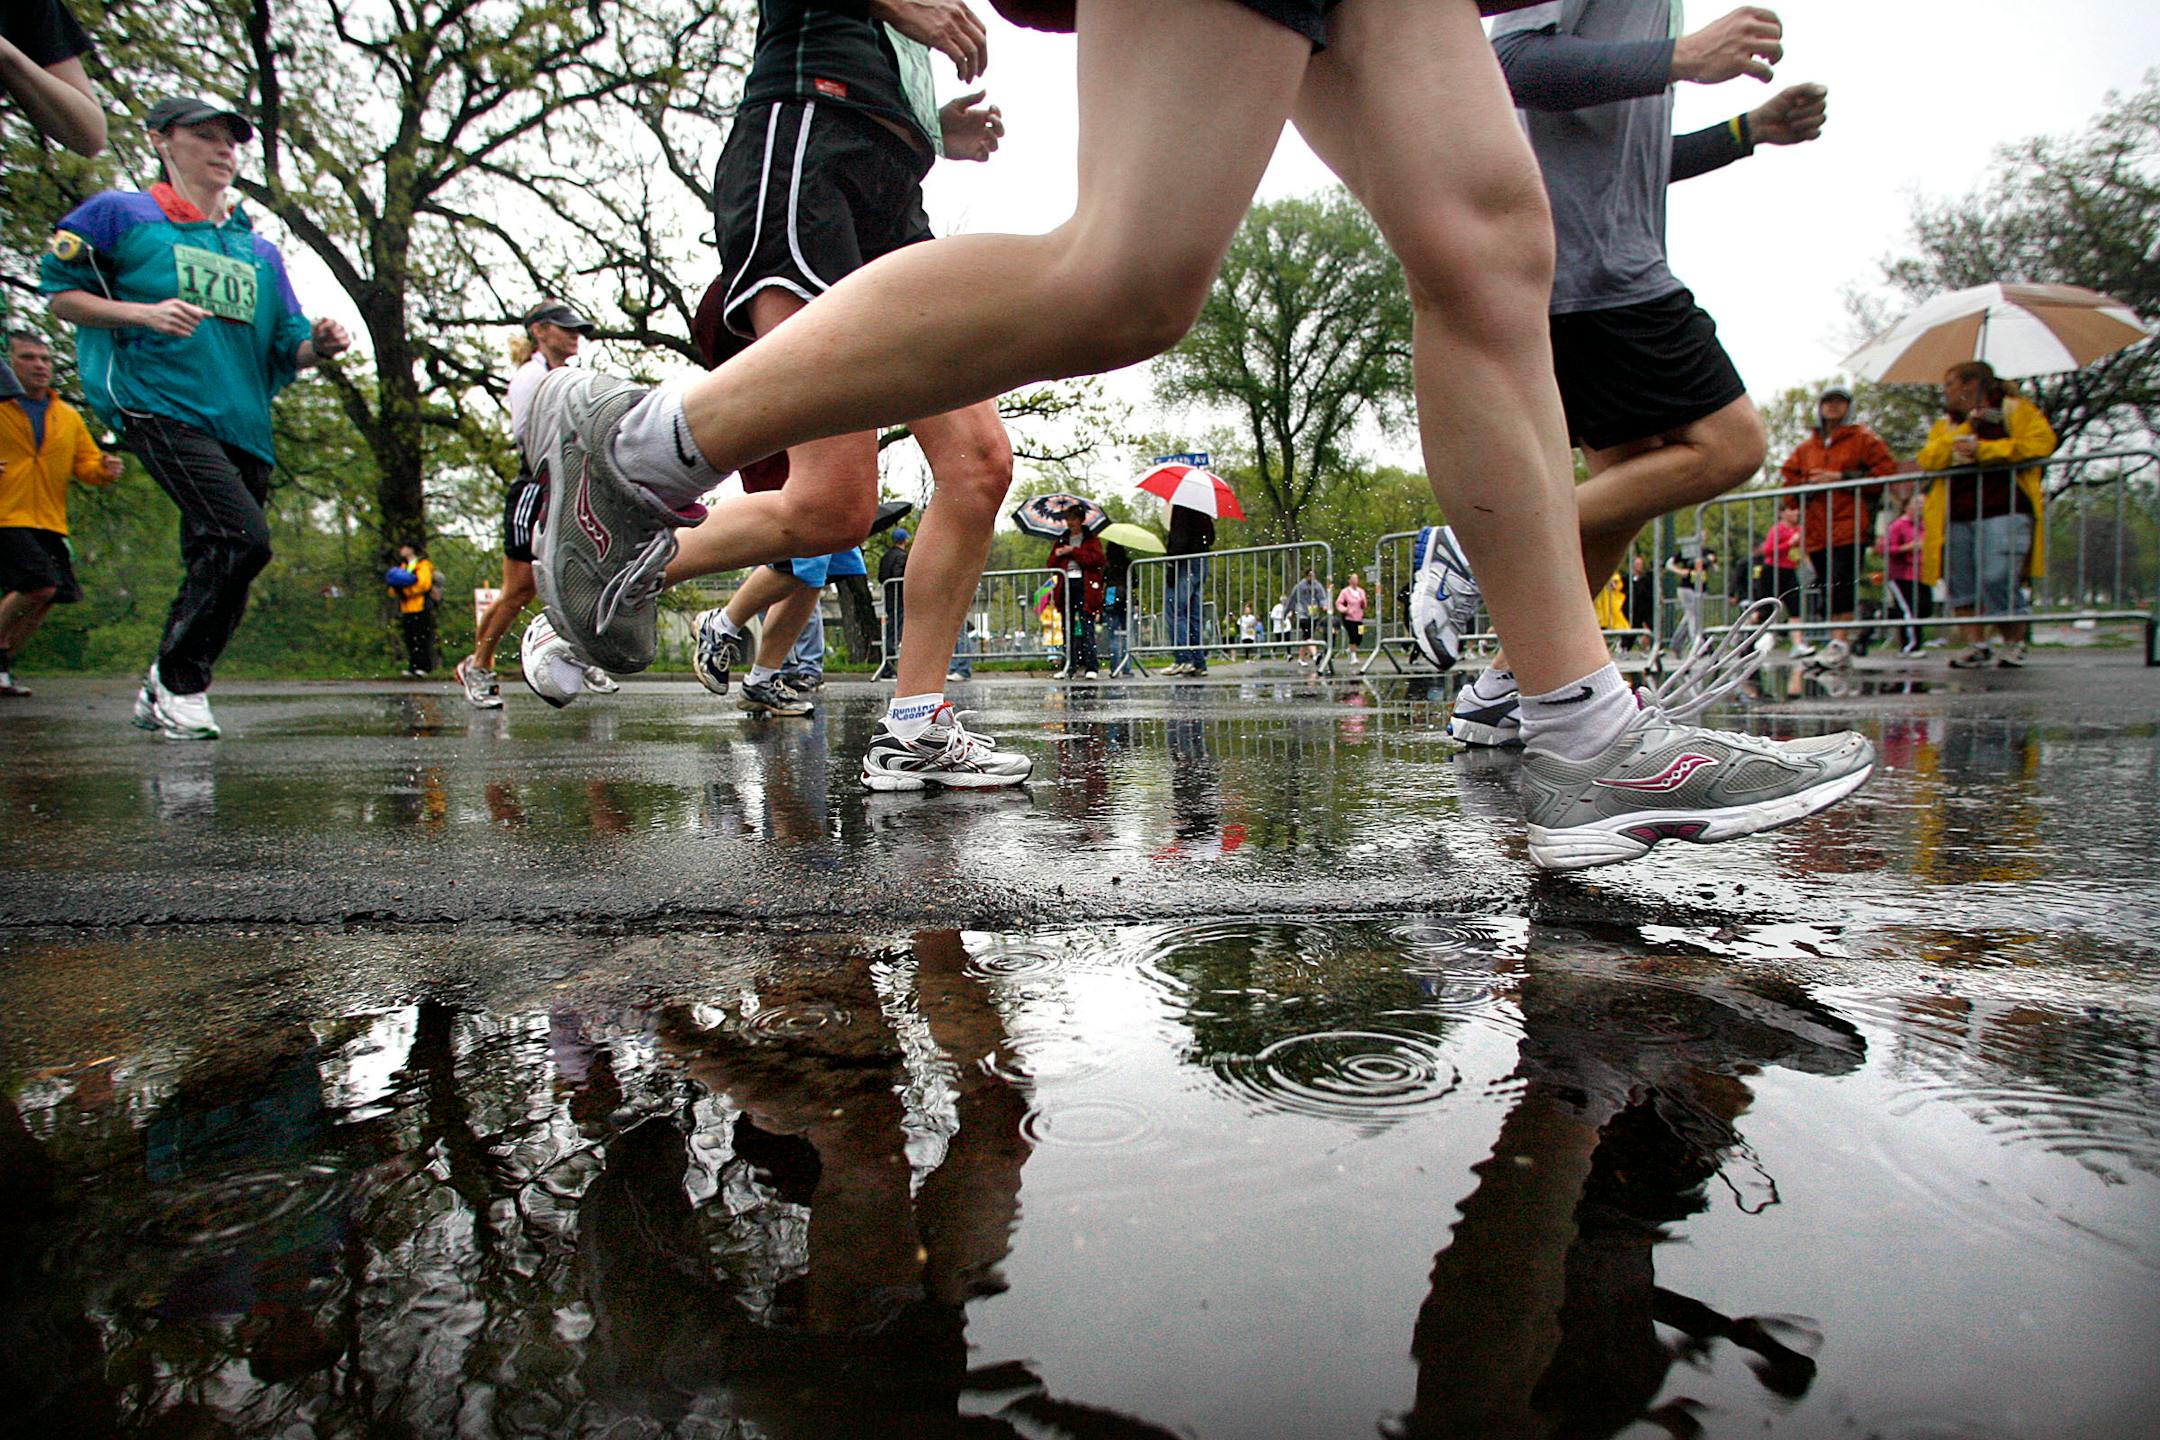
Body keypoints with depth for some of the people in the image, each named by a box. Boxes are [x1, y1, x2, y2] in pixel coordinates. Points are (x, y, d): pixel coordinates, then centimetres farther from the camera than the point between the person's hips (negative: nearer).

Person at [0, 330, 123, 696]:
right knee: (39, 586, -20)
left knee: (45, 597, 5)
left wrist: (104, 470, -6)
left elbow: (85, 464, 18)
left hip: (50, 524, 6)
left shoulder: (68, 417, 16)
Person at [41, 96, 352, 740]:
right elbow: (58, 294, 7)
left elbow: (284, 350, 19)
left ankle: (162, 697, 20)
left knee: (217, 563, 4)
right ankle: (179, 682, -7)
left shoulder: (260, 251, 22)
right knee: (243, 538, -23)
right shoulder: (121, 215, 10)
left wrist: (318, 346, -4)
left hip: (243, 423, 5)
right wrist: (145, 312, -10)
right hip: (159, 404, -5)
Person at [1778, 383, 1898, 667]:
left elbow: (1887, 468, -1)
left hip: (1849, 524, -4)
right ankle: (1837, 642, 11)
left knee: (1842, 583, -15)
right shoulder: (1806, 446, 20)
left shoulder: (1863, 438, 8)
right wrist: (1810, 484, 1)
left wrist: (1842, 478, -9)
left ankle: (1841, 642, -17)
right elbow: (1786, 475, 19)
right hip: (1816, 528, 5)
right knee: (1825, 587, 4)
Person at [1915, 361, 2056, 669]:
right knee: (1960, 582, -1)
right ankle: (1976, 644, 6)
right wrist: (1962, 432, -4)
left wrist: (1983, 450, -10)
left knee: (1997, 579, -14)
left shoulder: (2015, 409, 8)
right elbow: (1927, 459, 6)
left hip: (2004, 510, -5)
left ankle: (2015, 643, 2)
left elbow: (2042, 441, -7)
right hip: (1956, 516, 5)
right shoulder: (1944, 423, 22)